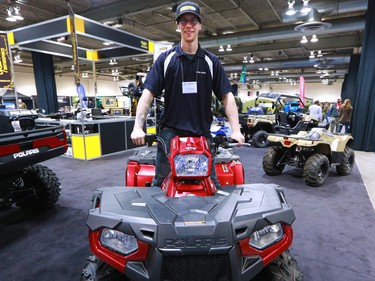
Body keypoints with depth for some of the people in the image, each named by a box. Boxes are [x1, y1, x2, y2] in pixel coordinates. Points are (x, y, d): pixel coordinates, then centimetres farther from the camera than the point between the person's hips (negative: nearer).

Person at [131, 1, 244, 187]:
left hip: (202, 134, 1)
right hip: (170, 133, 0)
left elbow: (227, 96, 2)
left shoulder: (211, 61, 8)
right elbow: (148, 94, -2)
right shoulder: (165, 59, 5)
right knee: (160, 184, 5)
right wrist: (138, 127, -14)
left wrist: (235, 130, -10)